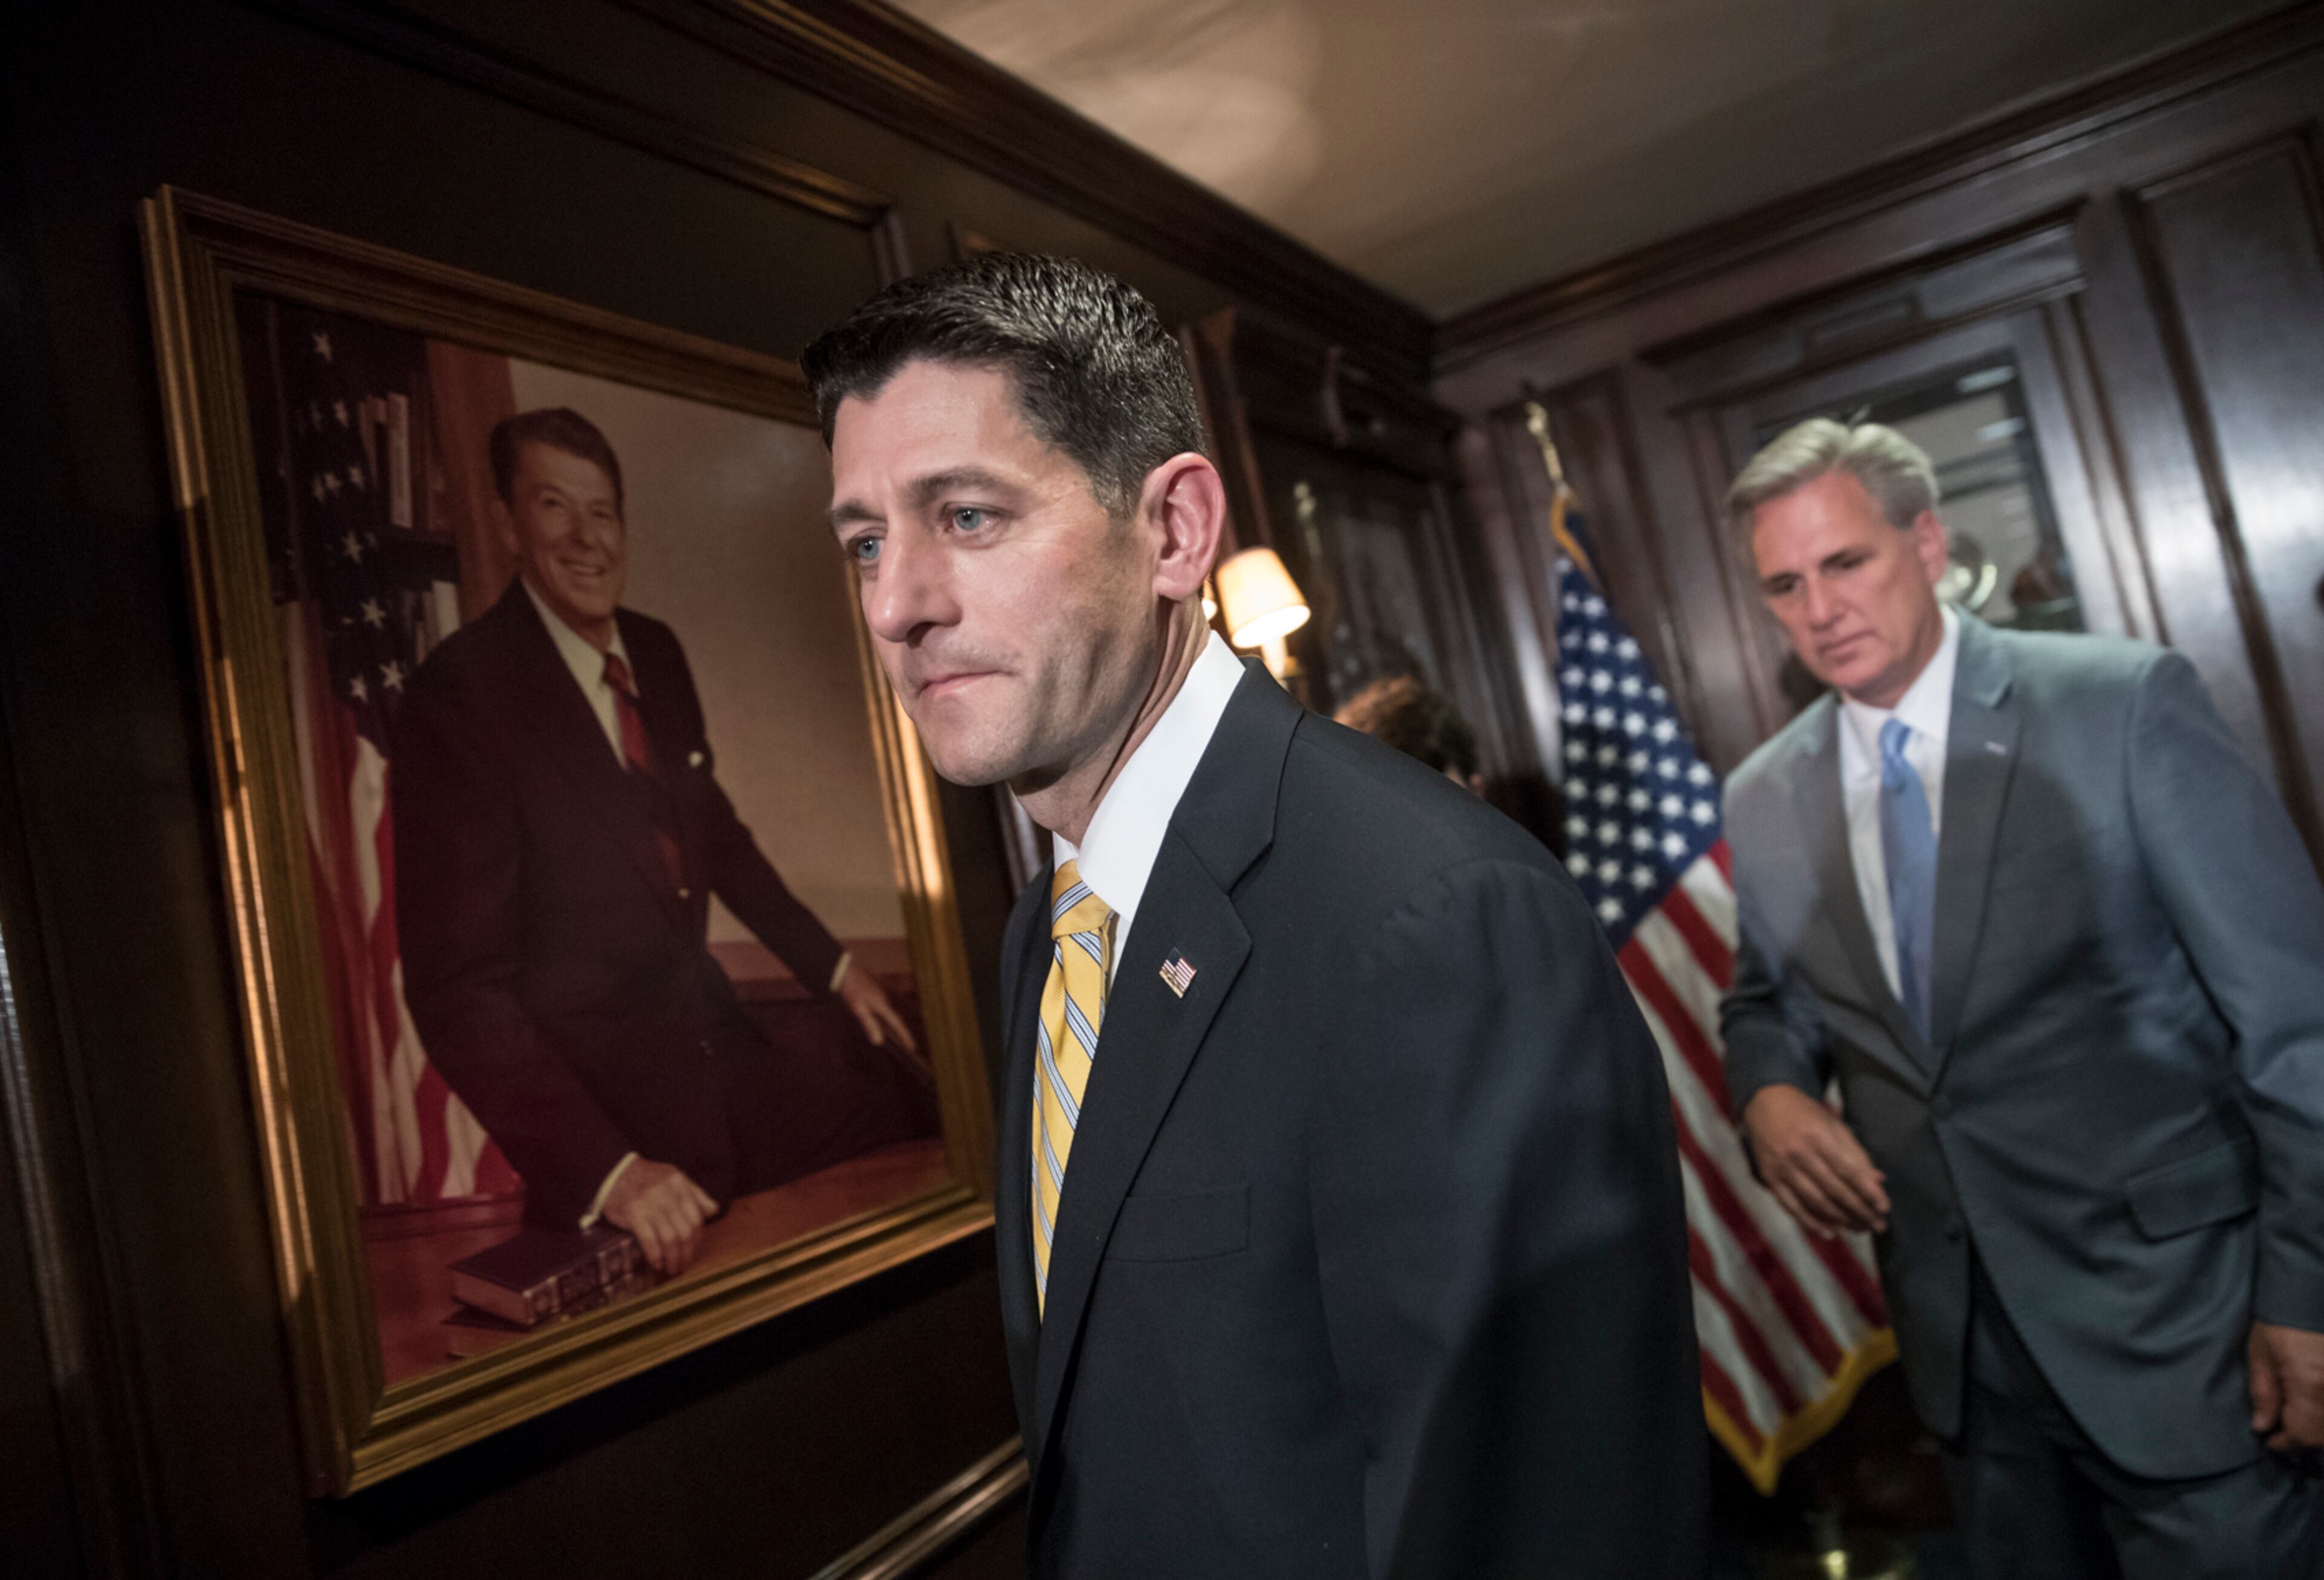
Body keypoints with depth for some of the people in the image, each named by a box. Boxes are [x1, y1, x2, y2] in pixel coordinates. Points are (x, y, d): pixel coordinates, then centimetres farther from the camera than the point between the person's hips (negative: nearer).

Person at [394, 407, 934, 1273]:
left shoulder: (657, 652, 3)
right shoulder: (460, 695, -18)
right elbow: (456, 986, -21)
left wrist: (834, 967, 13)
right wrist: (605, 1170, -30)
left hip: (717, 1040, 7)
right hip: (603, 1104, -6)